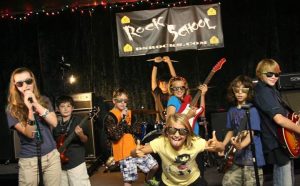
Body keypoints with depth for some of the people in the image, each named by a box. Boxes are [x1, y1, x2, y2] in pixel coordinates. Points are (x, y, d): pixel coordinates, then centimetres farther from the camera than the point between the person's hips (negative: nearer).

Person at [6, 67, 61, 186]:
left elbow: (54, 123, -10)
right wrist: (30, 109, -28)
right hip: (29, 161, -3)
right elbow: (29, 134, -15)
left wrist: (36, 104, -19)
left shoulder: (44, 100, 4)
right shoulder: (12, 109, -7)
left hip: (52, 155, 3)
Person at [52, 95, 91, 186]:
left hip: (76, 162, -5)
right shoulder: (56, 125, 11)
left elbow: (85, 140, -7)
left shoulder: (78, 121, -4)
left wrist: (80, 135, -28)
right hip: (61, 163, 6)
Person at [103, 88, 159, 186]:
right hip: (124, 151, -6)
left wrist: (126, 127, -15)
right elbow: (115, 136, -21)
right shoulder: (110, 117, -9)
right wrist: (123, 119, -21)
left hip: (135, 147, 6)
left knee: (154, 166, 11)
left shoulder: (129, 113, 11)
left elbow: (138, 129, 1)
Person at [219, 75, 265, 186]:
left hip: (251, 156, -6)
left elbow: (251, 133, -17)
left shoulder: (252, 110, -10)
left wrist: (241, 145, -34)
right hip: (236, 156, 6)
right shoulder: (231, 111, 9)